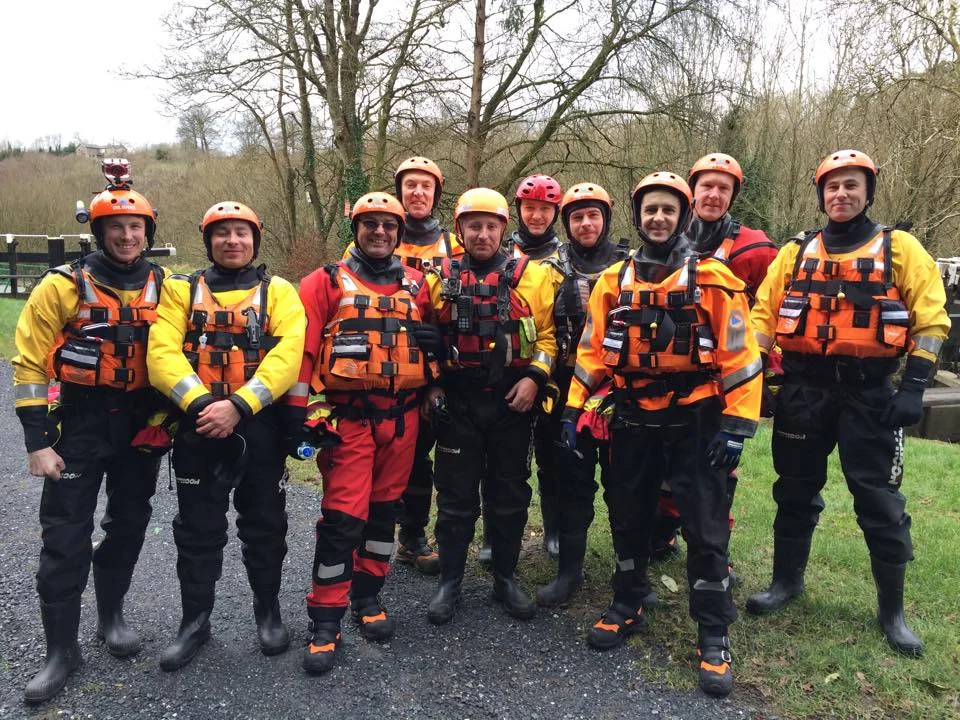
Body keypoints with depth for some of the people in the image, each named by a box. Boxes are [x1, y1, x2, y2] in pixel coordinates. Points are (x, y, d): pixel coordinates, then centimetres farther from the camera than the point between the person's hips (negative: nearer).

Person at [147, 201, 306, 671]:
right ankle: (195, 620, 28)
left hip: (260, 426, -1)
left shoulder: (279, 292, 3)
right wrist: (199, 402, -23)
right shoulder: (181, 290, 7)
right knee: (197, 528, 11)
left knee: (264, 523, 11)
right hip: (198, 425, 1)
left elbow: (288, 355, -12)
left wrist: (238, 405, -24)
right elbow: (162, 353, -7)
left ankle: (268, 609, 32)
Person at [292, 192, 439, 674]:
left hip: (401, 416, 4)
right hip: (348, 414, -3)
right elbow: (303, 348, -5)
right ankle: (325, 623, 7)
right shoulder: (327, 282, 0)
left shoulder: (417, 286, 10)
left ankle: (367, 595, 31)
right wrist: (301, 411, -9)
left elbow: (433, 343, 16)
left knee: (384, 508, 13)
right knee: (343, 517, -5)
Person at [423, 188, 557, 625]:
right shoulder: (440, 279, 6)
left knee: (510, 494, 11)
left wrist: (534, 377, -11)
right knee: (456, 496, 7)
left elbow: (547, 335, 2)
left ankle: (506, 578, 27)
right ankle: (450, 581, 22)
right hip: (456, 403, 0)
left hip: (512, 403, 0)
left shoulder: (531, 276, 2)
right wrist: (430, 385, 1)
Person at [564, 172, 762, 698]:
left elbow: (739, 354, -7)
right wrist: (574, 409, 2)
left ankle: (714, 637, 18)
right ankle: (627, 607, 35)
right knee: (627, 518, 15)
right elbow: (592, 351, 7)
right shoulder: (613, 281, 4)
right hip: (633, 422, 3)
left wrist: (736, 424, -13)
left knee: (705, 529, 2)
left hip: (695, 422, -3)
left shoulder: (712, 279, -6)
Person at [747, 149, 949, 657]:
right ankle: (787, 581, 29)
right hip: (804, 389, 2)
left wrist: (913, 387, -11)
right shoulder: (795, 253, 7)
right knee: (795, 491, 12)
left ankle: (892, 610, 19)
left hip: (870, 392, -2)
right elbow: (763, 315, 7)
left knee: (879, 501, 3)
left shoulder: (900, 249, 1)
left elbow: (931, 321, -2)